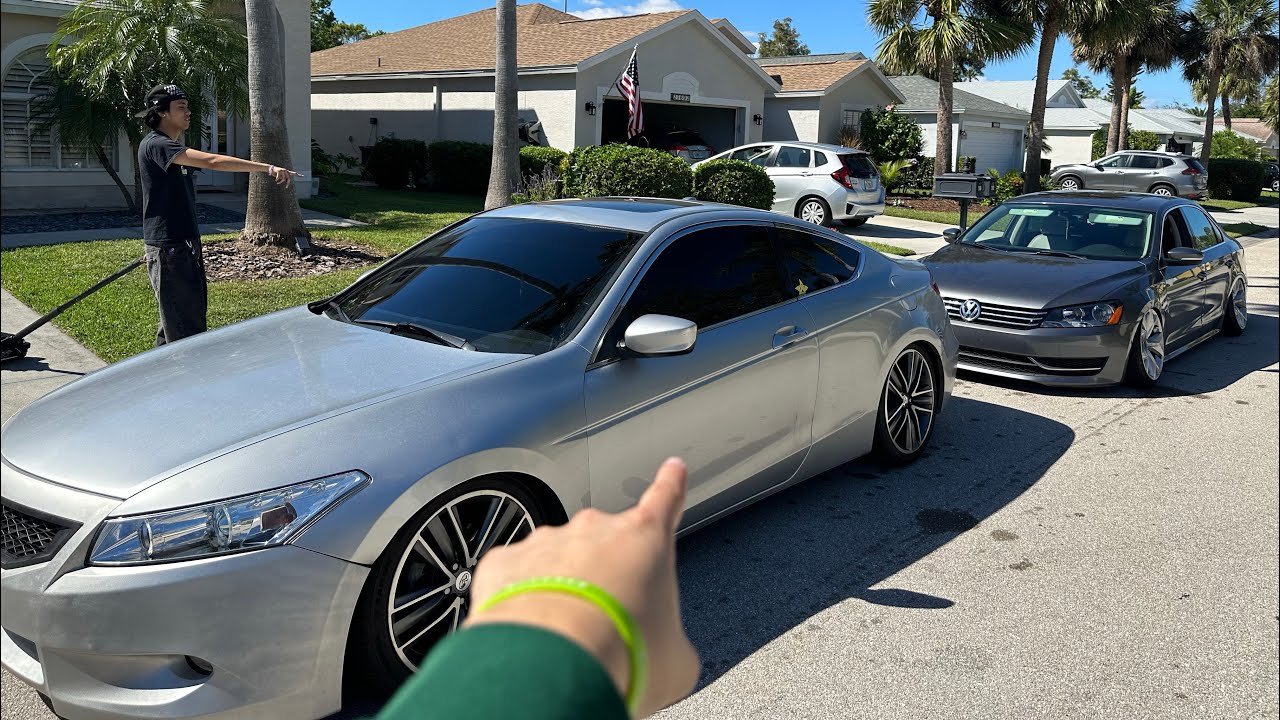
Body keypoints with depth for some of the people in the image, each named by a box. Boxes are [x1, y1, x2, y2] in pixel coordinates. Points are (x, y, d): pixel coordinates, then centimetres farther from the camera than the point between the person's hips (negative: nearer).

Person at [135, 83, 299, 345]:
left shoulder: (172, 146, 17)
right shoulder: (155, 145, -15)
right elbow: (211, 161, -27)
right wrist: (268, 168, -33)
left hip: (186, 243, 10)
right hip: (168, 247, -10)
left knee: (194, 312, 14)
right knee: (183, 325, -8)